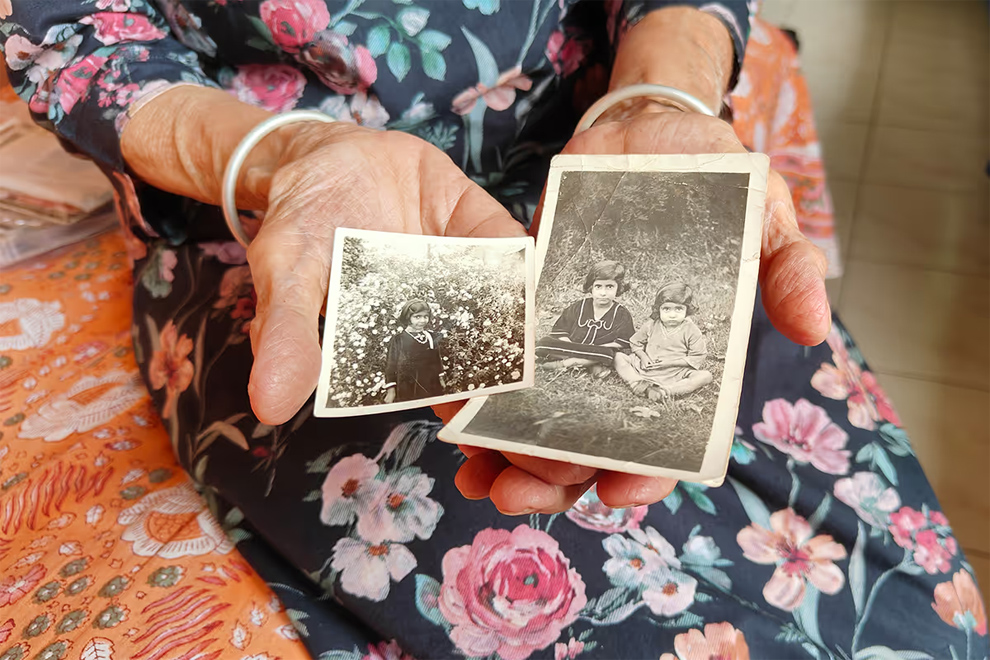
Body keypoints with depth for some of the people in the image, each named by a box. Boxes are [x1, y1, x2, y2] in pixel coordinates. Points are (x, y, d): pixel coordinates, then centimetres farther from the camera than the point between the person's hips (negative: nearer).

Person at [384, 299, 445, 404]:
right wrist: (391, 390, -6)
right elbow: (391, 365, -5)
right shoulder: (399, 339, -8)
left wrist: (441, 378, 19)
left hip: (432, 389, 4)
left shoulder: (433, 338, 5)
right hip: (408, 391, -4)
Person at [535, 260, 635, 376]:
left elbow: (619, 345, -8)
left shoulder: (623, 315, 1)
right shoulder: (576, 307, 5)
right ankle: (591, 365, -25)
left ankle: (561, 364, -21)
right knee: (543, 344, -23)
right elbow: (560, 334, 1)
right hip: (569, 349, 2)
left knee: (607, 353, -36)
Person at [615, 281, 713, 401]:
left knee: (706, 376, -25)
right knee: (618, 357, -11)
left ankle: (666, 391, -38)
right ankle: (641, 385, -33)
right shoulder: (651, 325, 0)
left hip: (676, 372, -2)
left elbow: (698, 358, -7)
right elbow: (635, 342, 13)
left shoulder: (691, 331, -6)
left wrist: (671, 362, -15)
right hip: (646, 368, 2)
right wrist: (643, 357, -7)